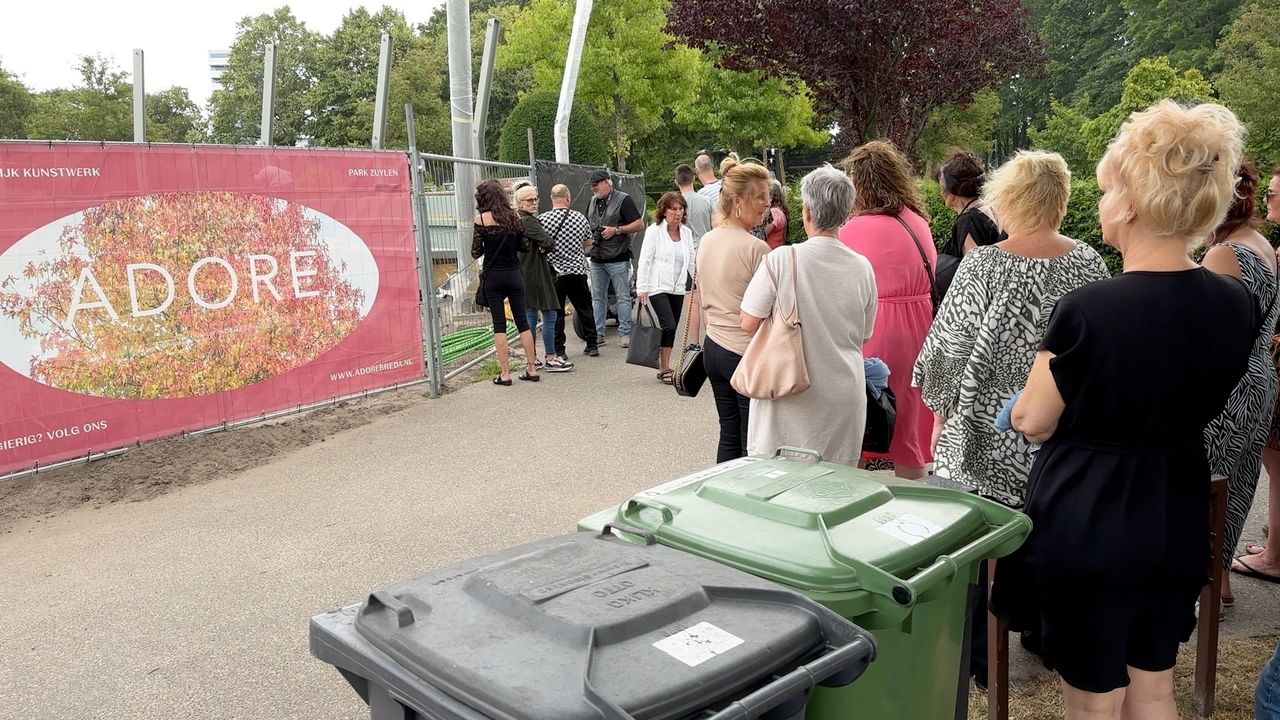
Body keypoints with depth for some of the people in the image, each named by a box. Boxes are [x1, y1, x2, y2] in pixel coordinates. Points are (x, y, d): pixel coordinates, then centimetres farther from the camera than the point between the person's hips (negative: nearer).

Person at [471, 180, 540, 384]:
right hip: (514, 274, 3)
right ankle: (532, 369, 13)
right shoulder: (514, 217, 2)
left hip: (493, 276, -3)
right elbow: (525, 247, 8)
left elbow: (476, 252, -7)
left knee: (499, 324, 2)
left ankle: (505, 373, 2)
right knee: (522, 321, 10)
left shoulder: (482, 219, -8)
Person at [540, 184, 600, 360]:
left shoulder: (542, 219, -11)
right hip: (578, 270, 2)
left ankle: (559, 351, 6)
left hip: (554, 272, -2)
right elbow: (588, 242, 10)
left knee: (556, 313, 5)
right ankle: (592, 346, 21)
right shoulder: (580, 217, -2)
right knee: (585, 309, 15)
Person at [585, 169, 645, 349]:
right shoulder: (593, 202, 15)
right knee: (597, 298, 8)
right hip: (596, 259, 7)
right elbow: (587, 225, 27)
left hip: (617, 259, -6)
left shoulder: (623, 200, -6)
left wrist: (617, 230, -16)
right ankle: (598, 334, 14)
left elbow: (639, 224, -10)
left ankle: (625, 334, 4)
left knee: (623, 298, -1)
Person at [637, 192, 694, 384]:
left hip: (678, 289, 6)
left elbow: (691, 261, 15)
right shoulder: (654, 231, -7)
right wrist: (641, 288, -13)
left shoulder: (686, 232, 9)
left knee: (671, 329, 8)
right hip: (658, 287, -6)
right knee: (669, 326, -16)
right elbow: (644, 261, -8)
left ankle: (663, 367, 18)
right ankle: (664, 368, -5)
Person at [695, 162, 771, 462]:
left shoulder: (706, 241, 7)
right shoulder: (756, 249, -16)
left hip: (714, 347, 8)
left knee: (729, 437, 16)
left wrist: (696, 341, 24)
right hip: (748, 354, -8)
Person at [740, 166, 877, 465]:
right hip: (844, 394, 3)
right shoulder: (863, 268, -2)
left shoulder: (781, 260, -13)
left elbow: (749, 323, -8)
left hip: (792, 395, -3)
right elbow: (864, 337, 9)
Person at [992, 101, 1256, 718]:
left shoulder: (1087, 310, -25)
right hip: (1176, 518, 6)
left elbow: (1032, 424, -12)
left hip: (1086, 524, -6)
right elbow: (1194, 404, 10)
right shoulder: (1237, 305, -6)